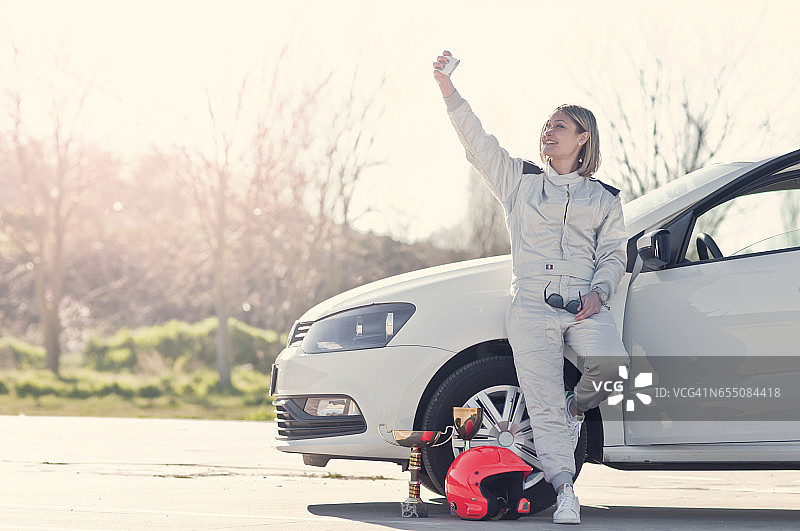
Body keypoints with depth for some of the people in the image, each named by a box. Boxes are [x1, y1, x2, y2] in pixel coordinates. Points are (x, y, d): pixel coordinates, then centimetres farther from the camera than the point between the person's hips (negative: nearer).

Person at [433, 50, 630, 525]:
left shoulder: (604, 198, 17)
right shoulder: (520, 180, 15)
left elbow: (614, 255, 13)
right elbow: (478, 143, 4)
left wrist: (598, 292, -6)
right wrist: (449, 91, -6)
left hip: (585, 303, 0)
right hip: (532, 307, 0)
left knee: (613, 365, -28)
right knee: (544, 405, -10)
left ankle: (576, 411, 4)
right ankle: (565, 493, -6)